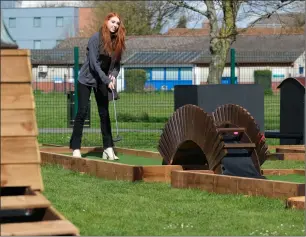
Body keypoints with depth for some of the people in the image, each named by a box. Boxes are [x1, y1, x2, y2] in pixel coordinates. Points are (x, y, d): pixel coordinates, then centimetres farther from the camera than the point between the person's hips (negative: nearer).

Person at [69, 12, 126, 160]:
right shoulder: (96, 38, -18)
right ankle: (75, 148, -2)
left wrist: (113, 76, -17)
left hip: (103, 81, 5)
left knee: (104, 113, 2)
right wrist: (107, 80, -26)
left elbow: (117, 63, 2)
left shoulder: (117, 42, -3)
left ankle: (108, 148, 3)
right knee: (82, 112, -6)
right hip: (86, 79, -5)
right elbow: (93, 63, -22)